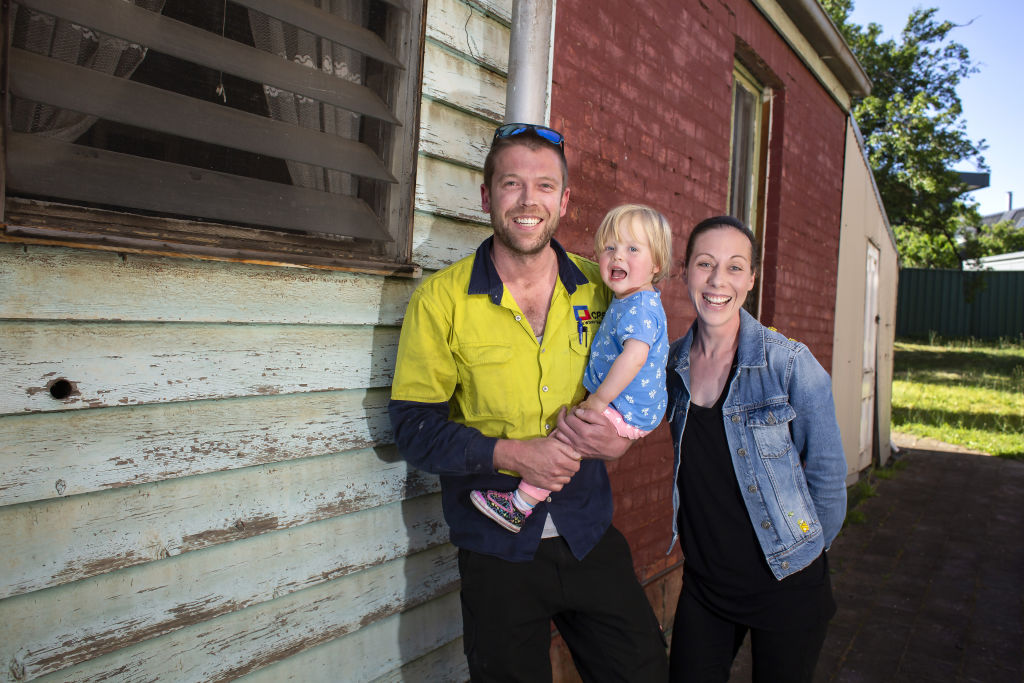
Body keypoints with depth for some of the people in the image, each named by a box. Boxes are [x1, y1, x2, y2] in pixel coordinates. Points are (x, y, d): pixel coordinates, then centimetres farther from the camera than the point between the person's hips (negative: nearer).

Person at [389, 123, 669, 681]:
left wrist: (620, 436, -11)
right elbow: (413, 427, -8)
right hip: (495, 547, -2)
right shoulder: (441, 299, -8)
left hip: (589, 536, 3)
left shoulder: (600, 291, 0)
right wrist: (511, 453, -22)